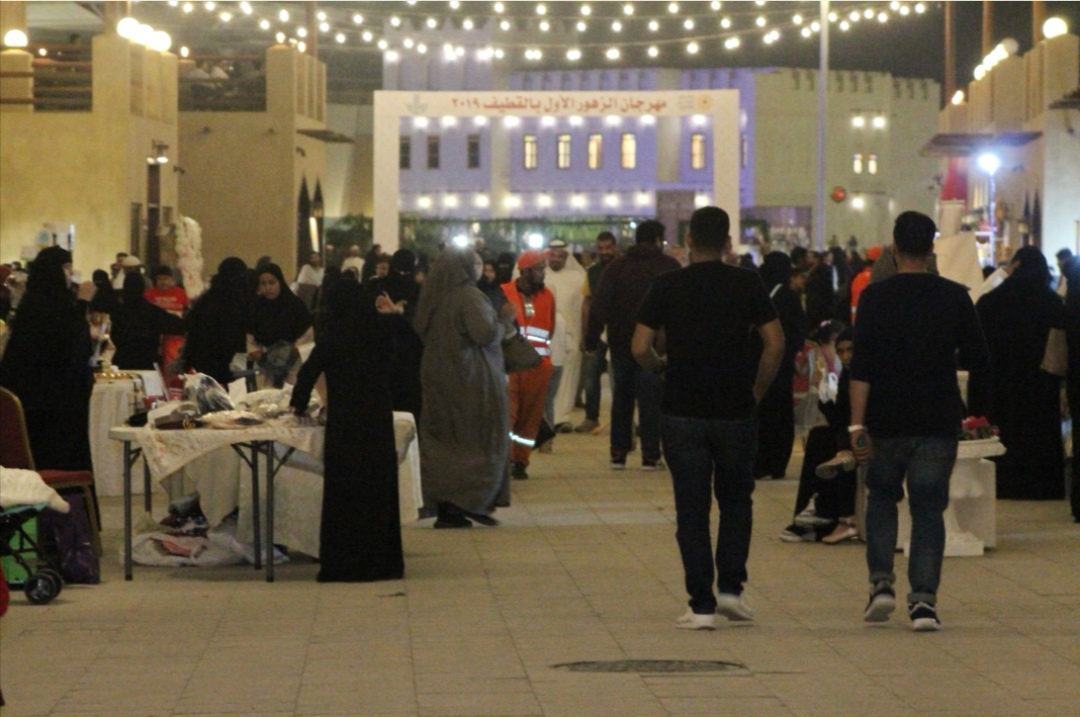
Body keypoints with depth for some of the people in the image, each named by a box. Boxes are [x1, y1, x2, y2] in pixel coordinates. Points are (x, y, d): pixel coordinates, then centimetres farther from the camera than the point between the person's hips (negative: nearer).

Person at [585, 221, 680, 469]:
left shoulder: (616, 267, 5)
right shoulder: (669, 266, -1)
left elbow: (599, 305, -1)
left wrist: (592, 340, 1)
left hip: (621, 343, 3)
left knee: (621, 398, 13)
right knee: (650, 400, 0)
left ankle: (618, 453, 13)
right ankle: (650, 455, -4)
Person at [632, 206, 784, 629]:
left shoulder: (667, 286, -2)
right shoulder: (747, 284, -2)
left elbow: (640, 348, -6)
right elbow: (775, 344, -6)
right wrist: (758, 388, 7)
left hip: (683, 414, 0)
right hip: (735, 411, 1)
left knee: (692, 511, 4)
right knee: (736, 501, 19)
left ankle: (702, 606, 0)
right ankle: (730, 588, 8)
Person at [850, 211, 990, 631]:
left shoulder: (875, 297, -5)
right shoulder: (954, 297, -1)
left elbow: (861, 368, -11)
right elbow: (979, 363, 2)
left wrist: (857, 425, -12)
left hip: (887, 422, 0)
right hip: (938, 421, 0)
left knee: (882, 498, 19)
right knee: (929, 509, 5)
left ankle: (881, 583, 5)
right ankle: (923, 600, -5)